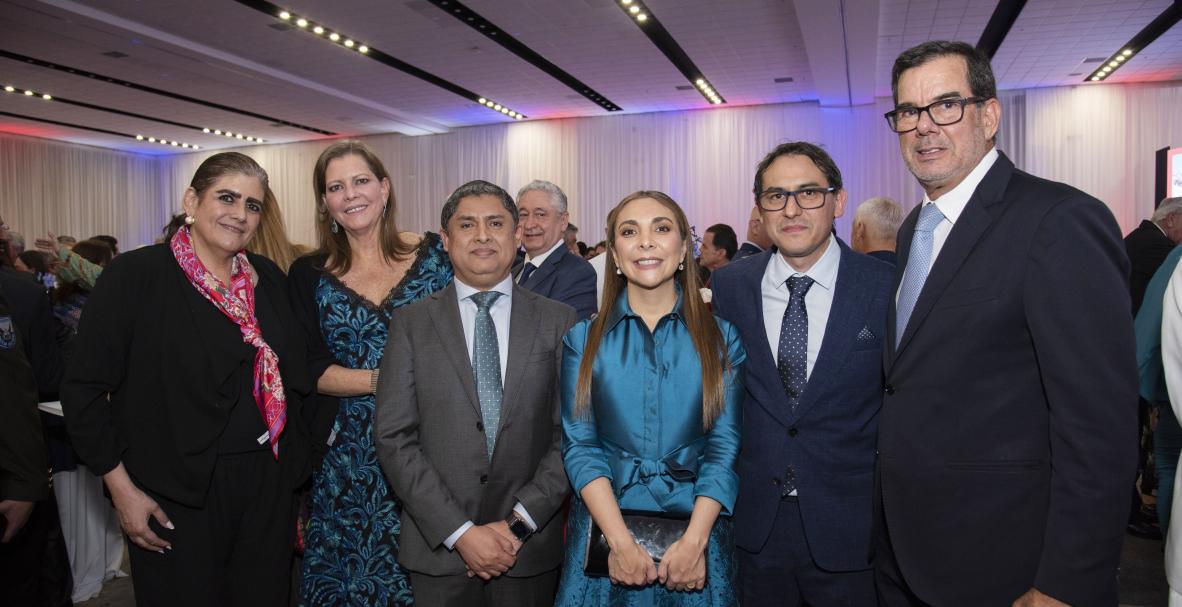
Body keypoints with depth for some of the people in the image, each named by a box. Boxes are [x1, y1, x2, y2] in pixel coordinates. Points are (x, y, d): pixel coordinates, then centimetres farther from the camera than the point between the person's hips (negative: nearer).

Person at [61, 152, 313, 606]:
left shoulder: (269, 278, 6)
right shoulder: (134, 276, -8)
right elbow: (84, 390, -7)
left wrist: (294, 468, 8)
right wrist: (121, 488, -9)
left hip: (268, 486, 5)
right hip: (177, 494, -4)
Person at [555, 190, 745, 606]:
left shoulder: (721, 338, 0)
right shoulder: (583, 338, 0)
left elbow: (725, 446, -4)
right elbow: (580, 445, -5)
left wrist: (695, 540, -15)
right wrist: (621, 540, -15)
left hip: (695, 532, 0)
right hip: (605, 531, 0)